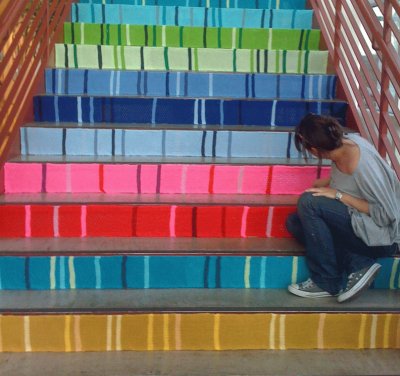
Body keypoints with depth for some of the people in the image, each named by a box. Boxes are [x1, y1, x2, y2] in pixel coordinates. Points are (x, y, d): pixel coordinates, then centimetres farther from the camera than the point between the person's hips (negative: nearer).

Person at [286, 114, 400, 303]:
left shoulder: (364, 165, -29)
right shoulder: (343, 143, -6)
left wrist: (338, 195, -23)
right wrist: (327, 182, 7)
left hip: (382, 238, -9)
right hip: (358, 222, 9)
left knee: (308, 202, -25)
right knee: (294, 222, -2)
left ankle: (326, 282, -12)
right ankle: (359, 265, -9)